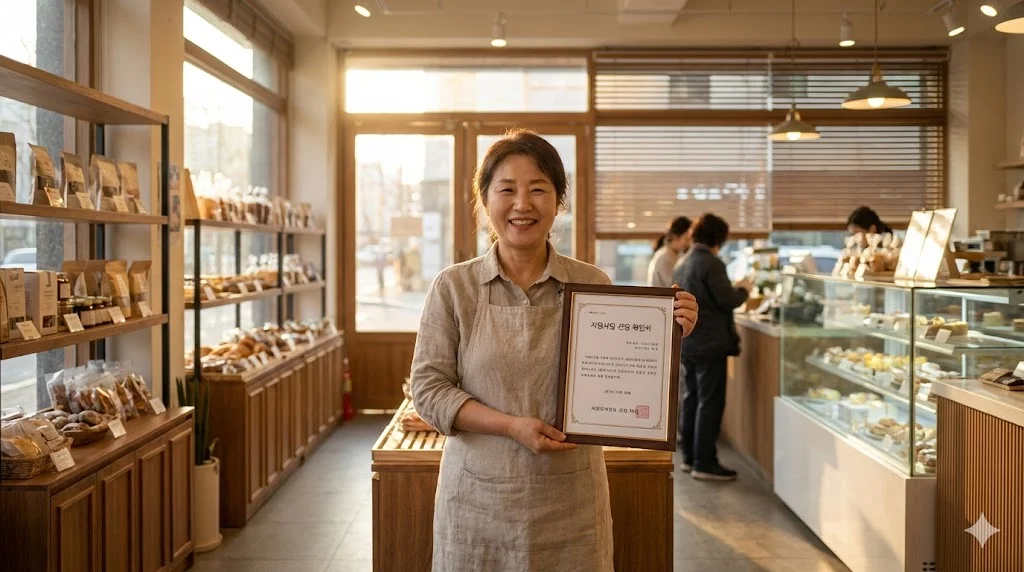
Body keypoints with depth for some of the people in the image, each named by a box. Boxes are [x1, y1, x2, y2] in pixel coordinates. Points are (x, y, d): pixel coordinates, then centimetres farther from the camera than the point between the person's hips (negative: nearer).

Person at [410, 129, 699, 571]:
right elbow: (428, 389, -5)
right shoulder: (453, 287, -3)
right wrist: (512, 425, -16)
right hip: (478, 500, 0)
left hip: (571, 502, 1)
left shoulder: (593, 285, 0)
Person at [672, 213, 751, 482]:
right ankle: (704, 464, -1)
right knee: (710, 402, -4)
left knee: (692, 399, 15)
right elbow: (727, 301, -17)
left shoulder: (683, 263, 12)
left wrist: (732, 288, 21)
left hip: (687, 343, 9)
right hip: (709, 344, -9)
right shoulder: (711, 263, -16)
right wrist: (743, 290, 2)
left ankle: (690, 457, 21)